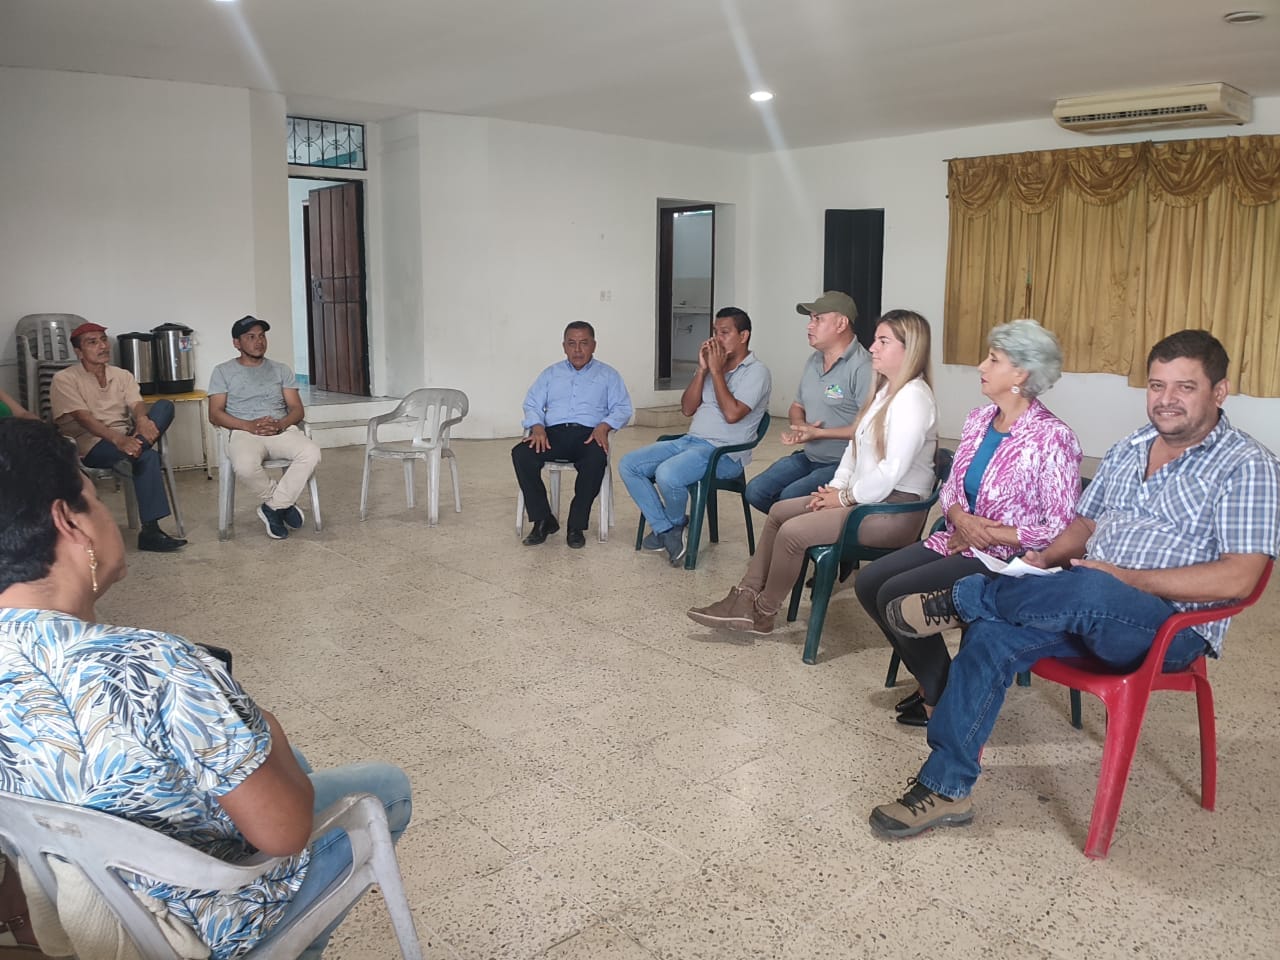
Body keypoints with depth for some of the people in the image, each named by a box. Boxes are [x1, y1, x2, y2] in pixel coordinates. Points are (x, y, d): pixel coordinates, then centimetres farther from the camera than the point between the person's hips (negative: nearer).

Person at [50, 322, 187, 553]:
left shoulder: (122, 375, 15)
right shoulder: (64, 379, -2)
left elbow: (137, 405, -3)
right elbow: (83, 419, -16)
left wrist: (142, 420, -30)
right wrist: (118, 439, -34)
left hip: (126, 439, 5)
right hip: (93, 446, -5)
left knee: (164, 406, -20)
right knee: (148, 457, -35)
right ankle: (150, 531, -32)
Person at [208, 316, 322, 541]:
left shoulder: (281, 370, 20)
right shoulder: (223, 371, 13)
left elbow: (297, 409, 11)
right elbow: (215, 414, 2)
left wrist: (280, 424, -13)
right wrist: (249, 425, -15)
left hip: (282, 430, 2)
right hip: (245, 432, -2)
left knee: (311, 453, -32)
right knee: (245, 465, -39)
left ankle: (273, 507, -18)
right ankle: (283, 503, -11)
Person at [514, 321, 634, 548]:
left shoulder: (607, 374, 18)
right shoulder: (551, 373, 25)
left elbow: (622, 408, 7)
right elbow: (532, 404, 15)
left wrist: (604, 426, -14)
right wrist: (537, 427, -7)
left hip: (588, 434, -2)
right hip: (553, 433, 2)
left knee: (597, 459, -38)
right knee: (520, 454, -29)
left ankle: (577, 525, -23)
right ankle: (543, 520, -16)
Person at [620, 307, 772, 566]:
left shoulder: (757, 372, -5)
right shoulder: (712, 366, 17)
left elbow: (732, 414, -19)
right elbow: (687, 409, 10)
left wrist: (717, 371, -12)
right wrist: (702, 369, 0)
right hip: (690, 440, 8)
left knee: (667, 474, -34)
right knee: (628, 465, -7)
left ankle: (675, 525, -1)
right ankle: (666, 530, -6)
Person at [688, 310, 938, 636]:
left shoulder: (912, 398, -18)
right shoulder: (884, 390, 13)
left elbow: (892, 471, -25)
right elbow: (856, 444, 15)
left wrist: (845, 497, -15)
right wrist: (836, 486, 1)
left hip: (895, 509, -10)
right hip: (866, 496, 11)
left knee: (793, 531, -19)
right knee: (779, 511, 8)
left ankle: (763, 611, 2)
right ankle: (746, 596, 8)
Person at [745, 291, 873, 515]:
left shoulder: (862, 367, -18)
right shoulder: (814, 360, 12)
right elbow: (797, 407, 23)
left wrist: (818, 433, -20)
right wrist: (800, 426, -2)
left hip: (845, 464, -9)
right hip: (809, 457, 9)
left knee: (790, 496, -26)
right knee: (756, 491, -3)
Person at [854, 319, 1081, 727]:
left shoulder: (1052, 438, -18)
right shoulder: (978, 420, 6)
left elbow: (1061, 531, -19)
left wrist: (986, 531, -18)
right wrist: (958, 516, -10)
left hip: (1008, 558, -8)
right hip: (959, 542, 8)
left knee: (895, 595, -21)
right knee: (868, 582, -4)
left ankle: (941, 697, 3)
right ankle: (932, 678, 13)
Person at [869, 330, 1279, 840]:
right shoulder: (1129, 449, 15)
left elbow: (1237, 578, -16)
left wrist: (1127, 578, -21)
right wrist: (1046, 559, -1)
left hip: (1173, 627, -6)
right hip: (1088, 614, 6)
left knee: (1087, 591, -39)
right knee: (992, 636, -20)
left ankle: (959, 599, -13)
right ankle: (944, 788, -15)